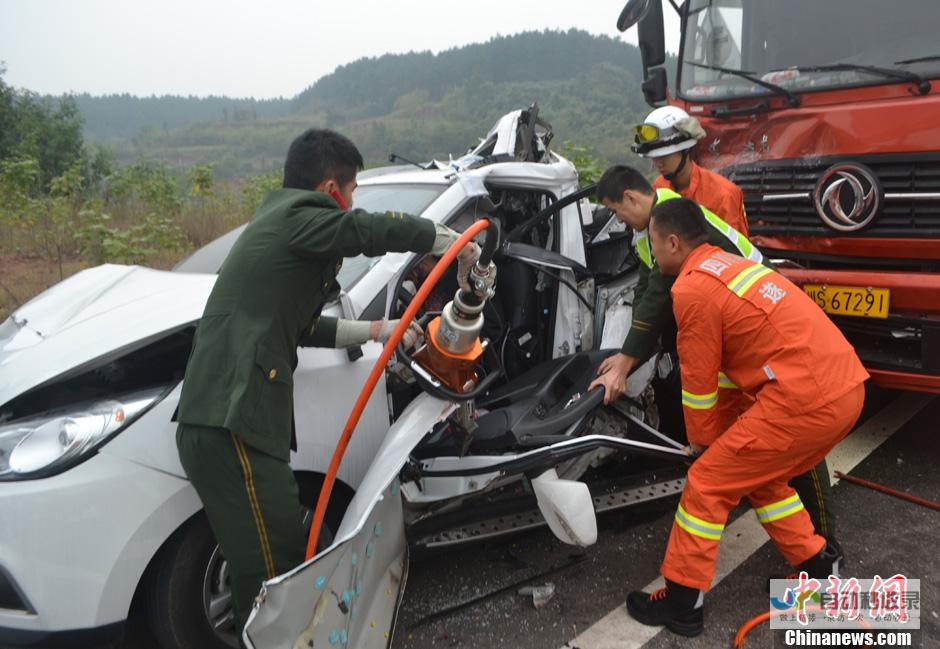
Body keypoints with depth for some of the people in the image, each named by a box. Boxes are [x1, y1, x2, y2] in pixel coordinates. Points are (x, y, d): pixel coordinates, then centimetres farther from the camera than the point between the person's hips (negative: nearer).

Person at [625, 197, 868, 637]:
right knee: (759, 476, 27)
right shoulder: (729, 265, 20)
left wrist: (704, 440, 15)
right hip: (846, 387, 9)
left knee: (707, 484, 2)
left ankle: (682, 602, 13)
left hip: (806, 398, -9)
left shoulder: (692, 288, -10)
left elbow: (698, 383, -2)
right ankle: (818, 566, 36)